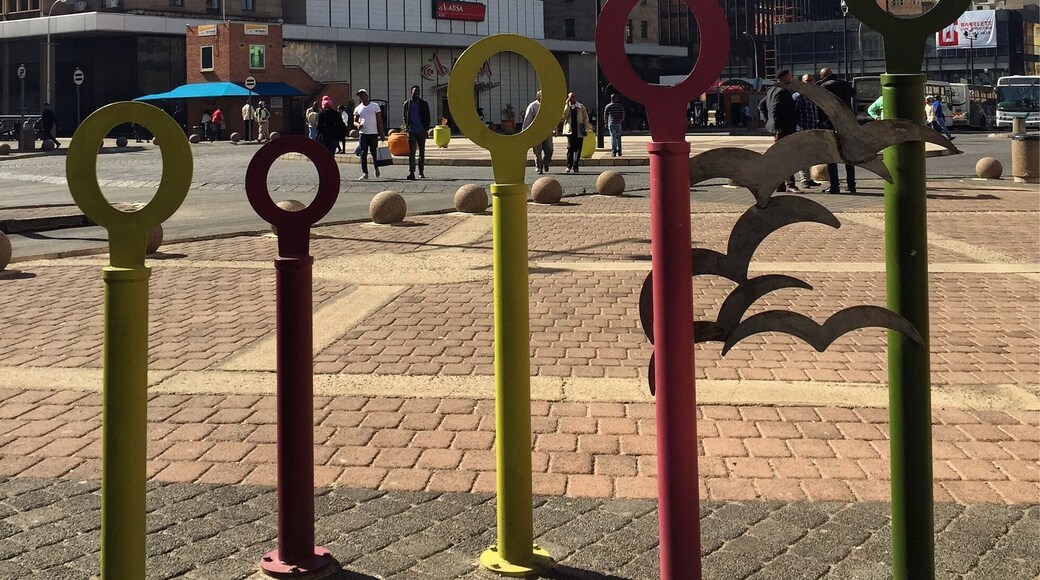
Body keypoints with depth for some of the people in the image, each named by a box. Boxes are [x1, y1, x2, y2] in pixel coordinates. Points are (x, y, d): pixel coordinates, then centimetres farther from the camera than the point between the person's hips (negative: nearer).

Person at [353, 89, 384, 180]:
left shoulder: (375, 106, 3)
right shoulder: (358, 108, 11)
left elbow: (379, 120, 3)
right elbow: (355, 121, 14)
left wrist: (381, 133, -3)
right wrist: (358, 124, -10)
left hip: (373, 133, -2)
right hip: (362, 134, 2)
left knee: (374, 152, 0)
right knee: (363, 154, -5)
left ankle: (376, 168, 26)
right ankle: (365, 173, -3)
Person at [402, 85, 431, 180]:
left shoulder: (424, 104, 6)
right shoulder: (407, 103, 7)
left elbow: (427, 118, 8)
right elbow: (404, 116, 16)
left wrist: (426, 129, -1)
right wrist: (406, 126, 2)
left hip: (421, 131, 1)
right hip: (411, 131, -1)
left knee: (422, 152, 8)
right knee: (411, 152, -11)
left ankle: (421, 172, 18)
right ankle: (411, 172, -16)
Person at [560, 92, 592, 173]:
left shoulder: (581, 106, 9)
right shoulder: (566, 106, 7)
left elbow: (586, 118, 11)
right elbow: (564, 115, -11)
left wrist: (586, 129, 3)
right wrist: (567, 103, -12)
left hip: (579, 131, 2)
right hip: (570, 130, -2)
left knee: (578, 149, 0)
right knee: (570, 148, -10)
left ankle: (575, 166, 8)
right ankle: (569, 166, -4)